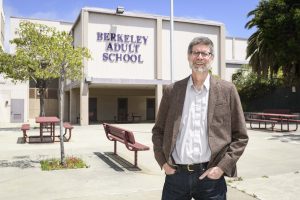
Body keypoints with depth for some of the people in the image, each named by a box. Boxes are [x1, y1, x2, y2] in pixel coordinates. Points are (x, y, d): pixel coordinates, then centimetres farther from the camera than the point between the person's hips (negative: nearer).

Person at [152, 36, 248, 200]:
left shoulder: (227, 90, 1)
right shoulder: (171, 91, 4)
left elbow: (240, 137, 2)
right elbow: (158, 131, 10)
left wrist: (223, 166, -7)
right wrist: (163, 162, 0)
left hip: (210, 176, -1)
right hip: (175, 174, 1)